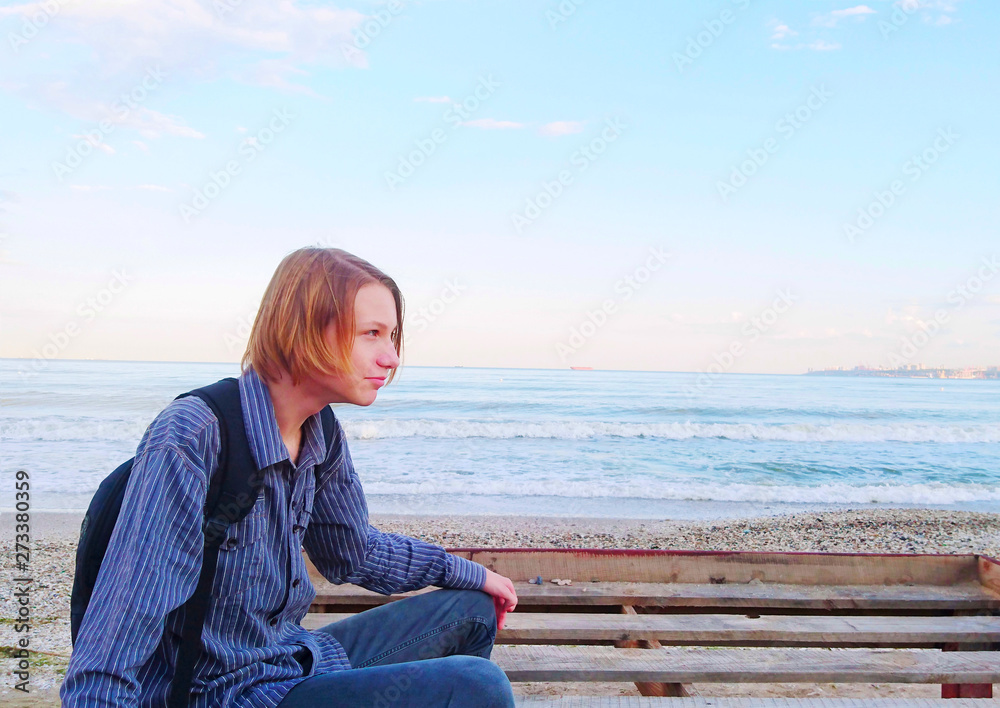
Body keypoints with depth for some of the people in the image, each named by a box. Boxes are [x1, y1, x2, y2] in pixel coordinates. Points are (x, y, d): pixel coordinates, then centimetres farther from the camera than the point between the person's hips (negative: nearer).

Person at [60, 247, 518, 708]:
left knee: (472, 608, 17)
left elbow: (353, 553, 17)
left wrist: (473, 575, 20)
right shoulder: (190, 441, -25)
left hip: (300, 658, 8)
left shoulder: (322, 436, 0)